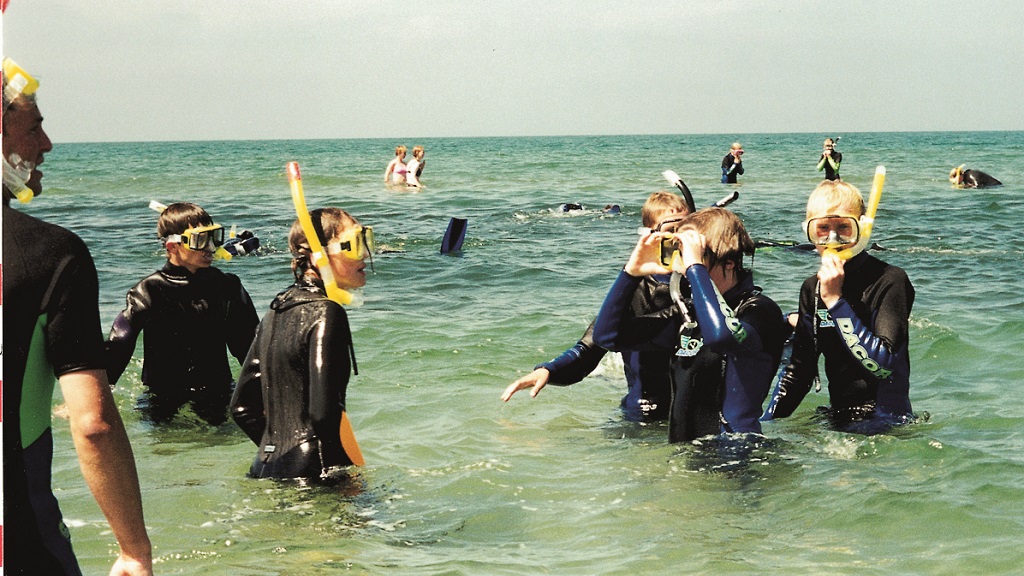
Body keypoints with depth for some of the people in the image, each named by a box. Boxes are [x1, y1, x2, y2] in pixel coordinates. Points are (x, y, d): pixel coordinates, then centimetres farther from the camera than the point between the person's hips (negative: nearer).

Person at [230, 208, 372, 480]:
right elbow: (323, 411, -20)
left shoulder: (277, 309, 13)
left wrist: (277, 451, 19)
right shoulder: (326, 314, -12)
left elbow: (241, 407, 16)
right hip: (310, 475, -9)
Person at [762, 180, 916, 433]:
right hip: (838, 419, 7)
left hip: (884, 420, -7)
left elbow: (883, 366, -22)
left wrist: (835, 301, -21)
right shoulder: (812, 288, 9)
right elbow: (799, 367, 13)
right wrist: (767, 422, 4)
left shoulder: (890, 280, -11)